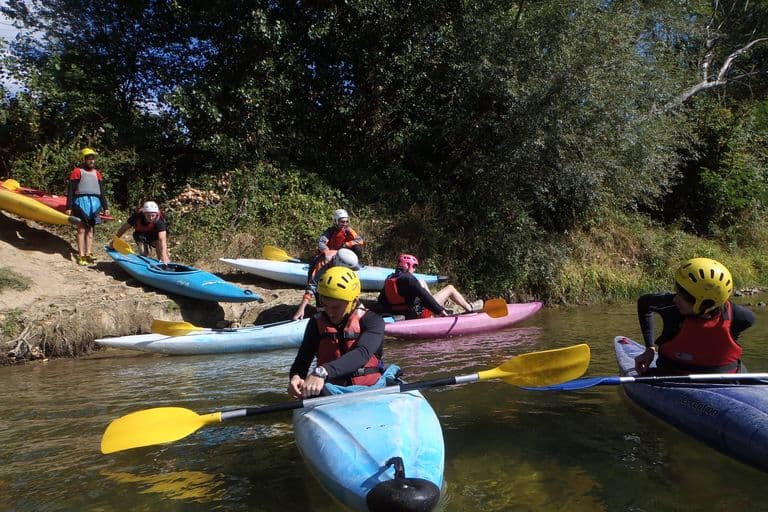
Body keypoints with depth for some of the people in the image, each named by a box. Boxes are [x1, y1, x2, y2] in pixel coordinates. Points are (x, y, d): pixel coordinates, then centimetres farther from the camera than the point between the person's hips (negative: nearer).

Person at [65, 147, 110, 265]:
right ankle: (81, 256, -4)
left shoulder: (97, 173, 17)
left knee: (90, 230, 6)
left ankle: (88, 253, 8)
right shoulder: (77, 172, 3)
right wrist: (69, 207, -9)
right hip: (81, 201, -4)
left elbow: (102, 192, 20)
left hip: (95, 203, 4)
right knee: (81, 229, -4)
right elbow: (70, 190, -1)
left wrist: (105, 207, 13)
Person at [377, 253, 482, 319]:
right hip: (419, 313, -9)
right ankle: (469, 308, 26)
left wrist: (391, 311, 21)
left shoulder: (388, 279, 1)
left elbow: (381, 300, 8)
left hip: (405, 314, 9)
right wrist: (440, 310, -22)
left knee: (421, 283, 27)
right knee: (450, 288, 4)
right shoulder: (408, 278, -24)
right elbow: (424, 296, -27)